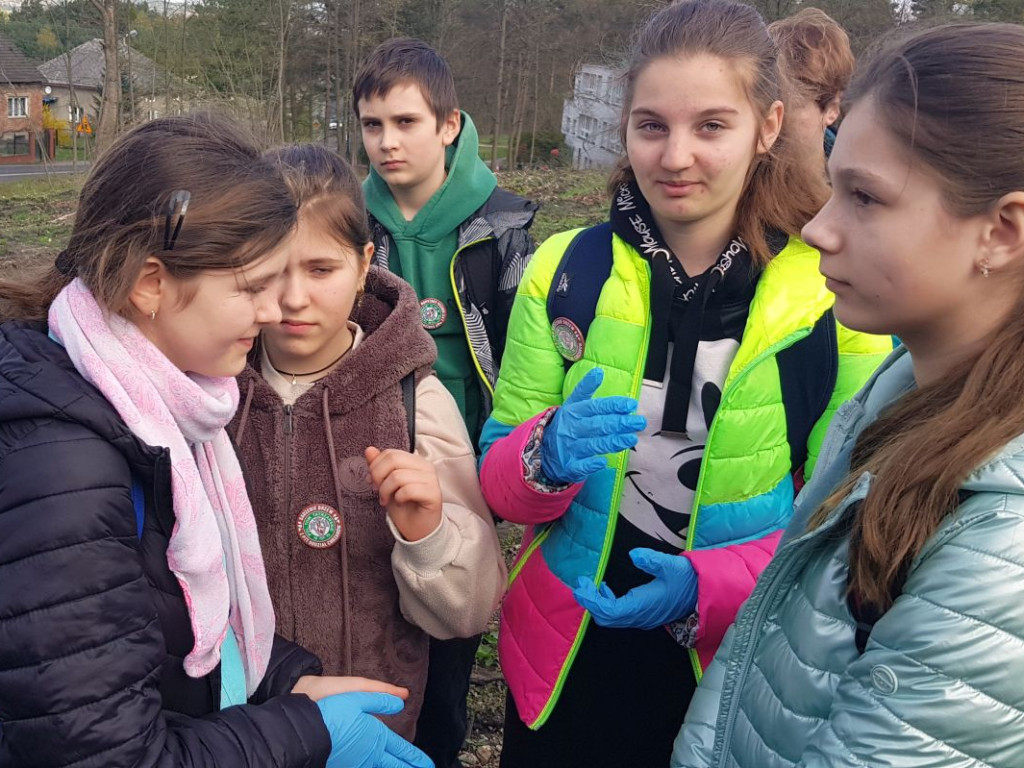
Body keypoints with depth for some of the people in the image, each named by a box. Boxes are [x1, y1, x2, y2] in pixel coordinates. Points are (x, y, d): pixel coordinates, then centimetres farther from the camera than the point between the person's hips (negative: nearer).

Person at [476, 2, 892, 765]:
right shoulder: (564, 270, -7)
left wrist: (711, 588, -22)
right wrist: (546, 457, -25)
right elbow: (497, 475, -4)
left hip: (743, 675, -1)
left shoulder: (836, 295, -11)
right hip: (565, 660, 2)